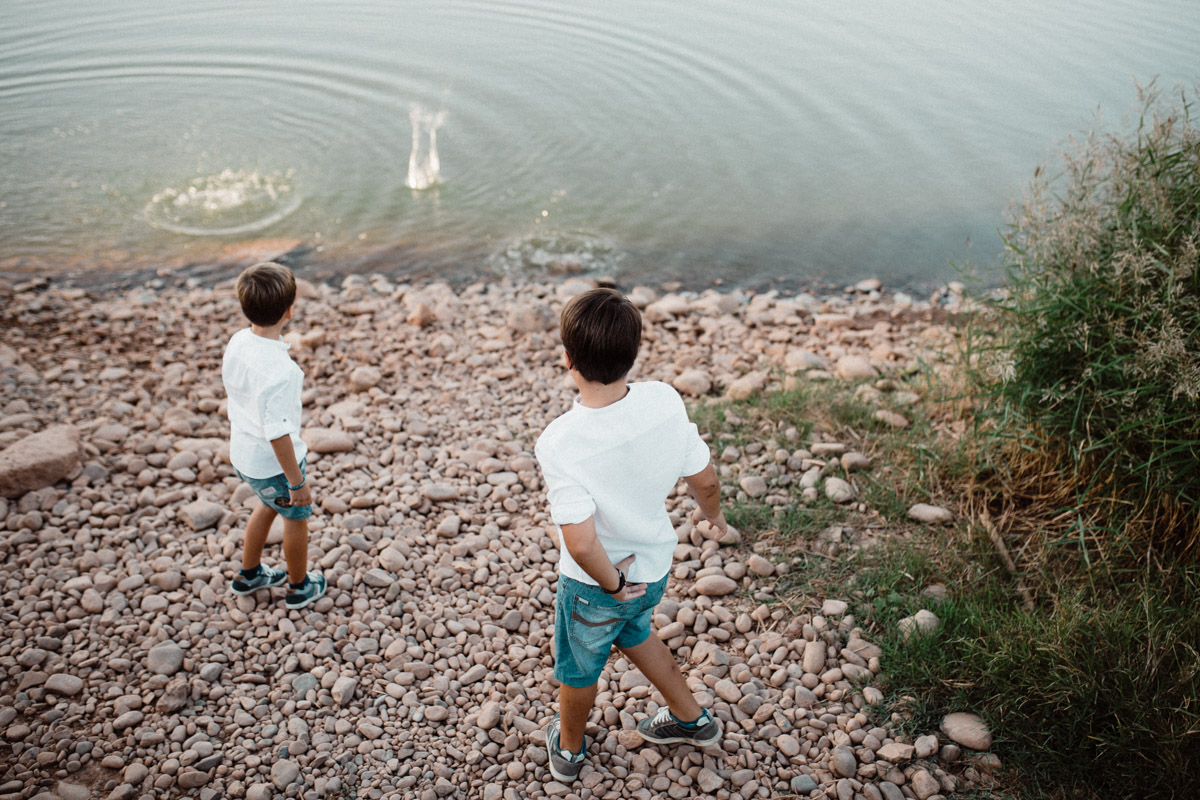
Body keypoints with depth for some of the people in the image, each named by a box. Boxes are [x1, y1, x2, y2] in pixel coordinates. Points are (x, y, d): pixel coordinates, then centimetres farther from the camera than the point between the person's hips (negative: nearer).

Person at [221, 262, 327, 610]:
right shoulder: (278, 369, -34)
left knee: (269, 505, 33)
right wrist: (297, 483, -20)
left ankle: (249, 574, 51)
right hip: (274, 463, -8)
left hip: (243, 454, 8)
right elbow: (277, 433, -30)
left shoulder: (237, 342, -9)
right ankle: (299, 587, 42)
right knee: (296, 516, 19)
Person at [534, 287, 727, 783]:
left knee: (578, 669, 26)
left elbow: (582, 543, -36)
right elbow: (704, 479, -9)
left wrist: (612, 582, -16)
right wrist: (711, 511, 13)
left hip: (593, 585, -4)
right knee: (632, 630, 36)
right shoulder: (665, 401, -22)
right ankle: (692, 719, 52)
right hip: (655, 566, 4)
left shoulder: (558, 444, -35)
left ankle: (569, 750, 55)